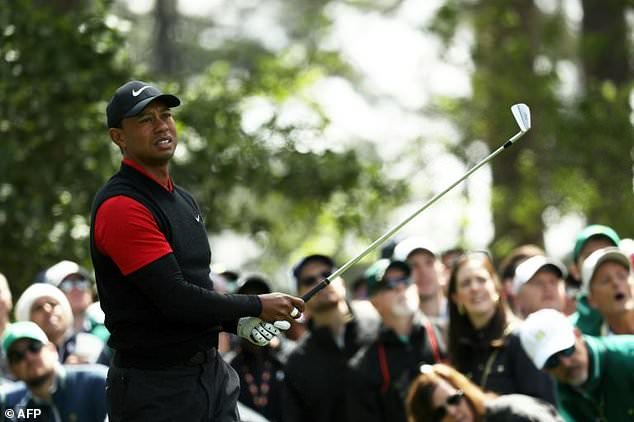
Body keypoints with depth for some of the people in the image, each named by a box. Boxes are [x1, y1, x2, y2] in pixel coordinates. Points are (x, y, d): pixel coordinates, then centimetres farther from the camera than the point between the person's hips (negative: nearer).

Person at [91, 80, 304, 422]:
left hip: (212, 372, 8)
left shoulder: (184, 200, 15)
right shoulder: (120, 207, -15)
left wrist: (240, 323, 3)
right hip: (156, 389, -8)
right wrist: (257, 306, -10)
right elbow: (174, 298, -20)